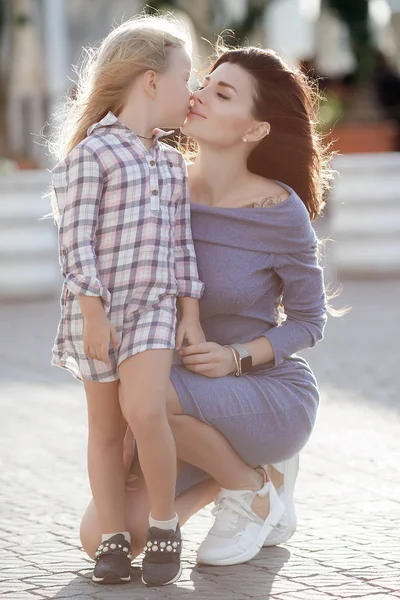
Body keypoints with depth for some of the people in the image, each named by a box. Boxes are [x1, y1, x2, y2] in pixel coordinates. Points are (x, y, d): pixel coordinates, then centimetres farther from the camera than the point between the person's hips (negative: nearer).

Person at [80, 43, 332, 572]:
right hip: (197, 414, 5)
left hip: (274, 397, -5)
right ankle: (241, 463, 12)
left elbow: (308, 320, -6)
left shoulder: (280, 211, -17)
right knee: (102, 540, -11)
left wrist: (237, 358, -25)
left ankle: (250, 492, -6)